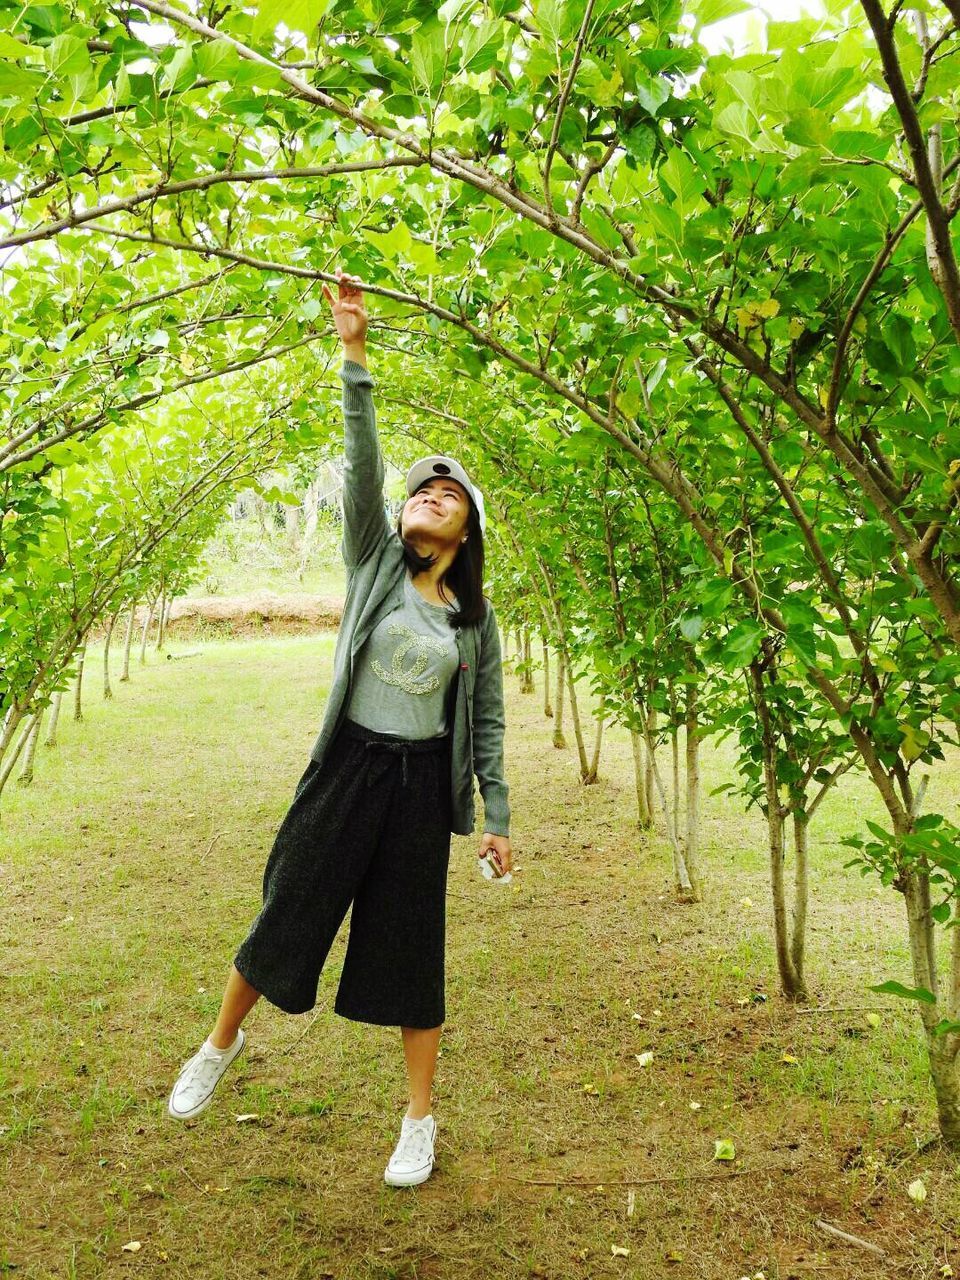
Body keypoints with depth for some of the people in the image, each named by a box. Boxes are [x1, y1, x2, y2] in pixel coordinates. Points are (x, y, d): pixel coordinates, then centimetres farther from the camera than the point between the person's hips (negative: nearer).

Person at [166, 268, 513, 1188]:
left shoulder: (476, 618, 4)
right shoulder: (375, 562, 1)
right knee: (287, 915, 9)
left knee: (409, 947, 6)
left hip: (421, 782, 0)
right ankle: (221, 1042, 38)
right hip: (346, 768, 0)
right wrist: (354, 355, -21)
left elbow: (487, 721, 6)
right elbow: (360, 465, -11)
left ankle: (420, 1120, 23)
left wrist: (498, 819, 2)